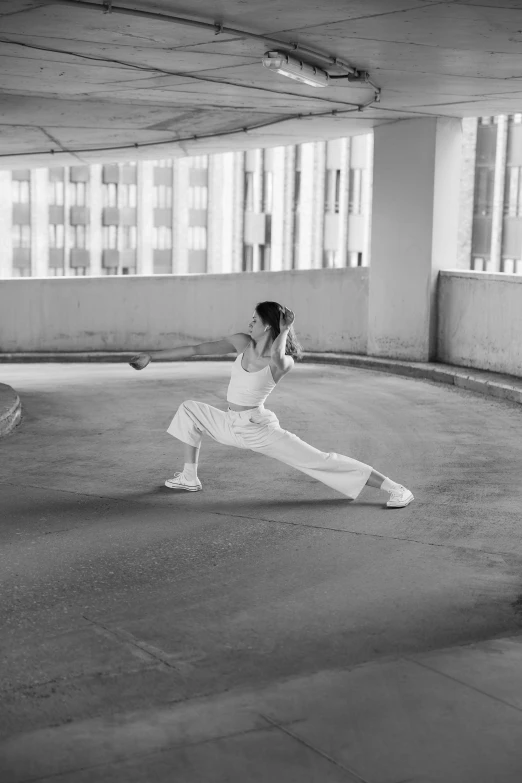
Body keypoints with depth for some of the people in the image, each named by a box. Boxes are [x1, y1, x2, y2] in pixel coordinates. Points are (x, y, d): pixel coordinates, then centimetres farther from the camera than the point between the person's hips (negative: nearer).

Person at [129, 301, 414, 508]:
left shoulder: (284, 362, -18)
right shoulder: (242, 342, -1)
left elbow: (276, 358, -46)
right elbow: (196, 349, 2)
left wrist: (285, 329, -27)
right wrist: (151, 356, 3)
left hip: (259, 429, -7)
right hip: (231, 425, 7)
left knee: (319, 460, -13)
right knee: (189, 409, 12)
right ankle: (189, 478, 18)